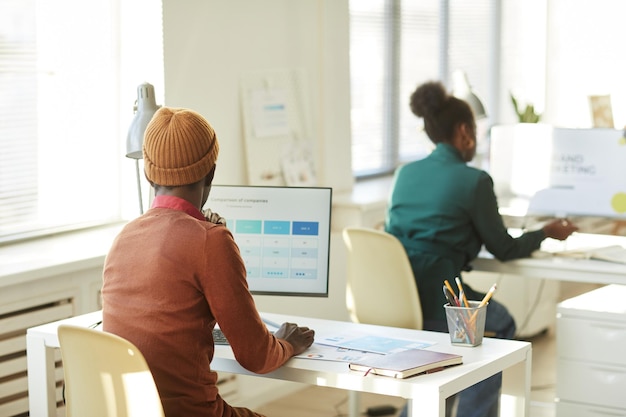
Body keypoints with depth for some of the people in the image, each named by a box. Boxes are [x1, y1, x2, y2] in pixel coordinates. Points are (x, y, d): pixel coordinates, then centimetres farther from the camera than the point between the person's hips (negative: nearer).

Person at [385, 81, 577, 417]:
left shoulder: (404, 173, 8)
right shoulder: (474, 180, -9)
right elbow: (504, 249, 2)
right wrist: (547, 232, 20)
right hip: (434, 302, -6)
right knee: (501, 324, 27)